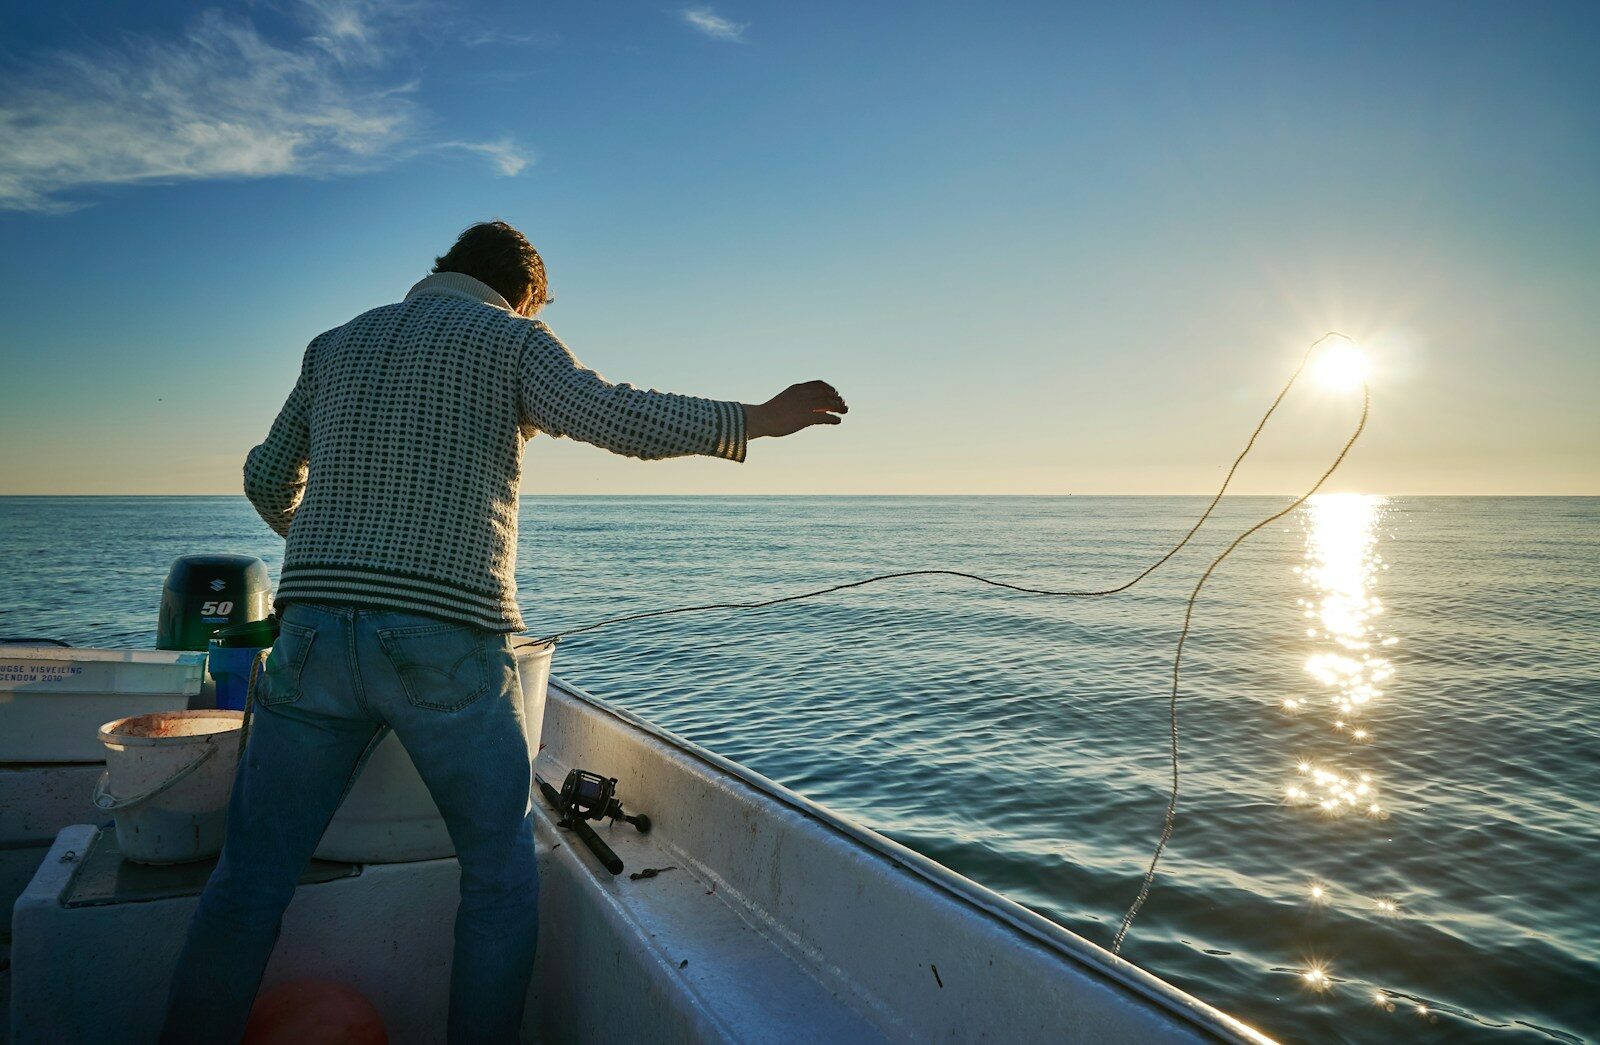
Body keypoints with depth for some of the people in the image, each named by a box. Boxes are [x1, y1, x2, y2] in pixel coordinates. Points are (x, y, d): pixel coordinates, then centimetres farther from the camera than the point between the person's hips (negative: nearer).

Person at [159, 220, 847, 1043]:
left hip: (314, 633, 5)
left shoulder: (335, 344, 21)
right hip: (447, 643, -4)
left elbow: (268, 480, 27)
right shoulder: (510, 337, 6)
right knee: (501, 881, 11)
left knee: (250, 881, 13)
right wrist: (756, 421, -3)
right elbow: (617, 417, -10)